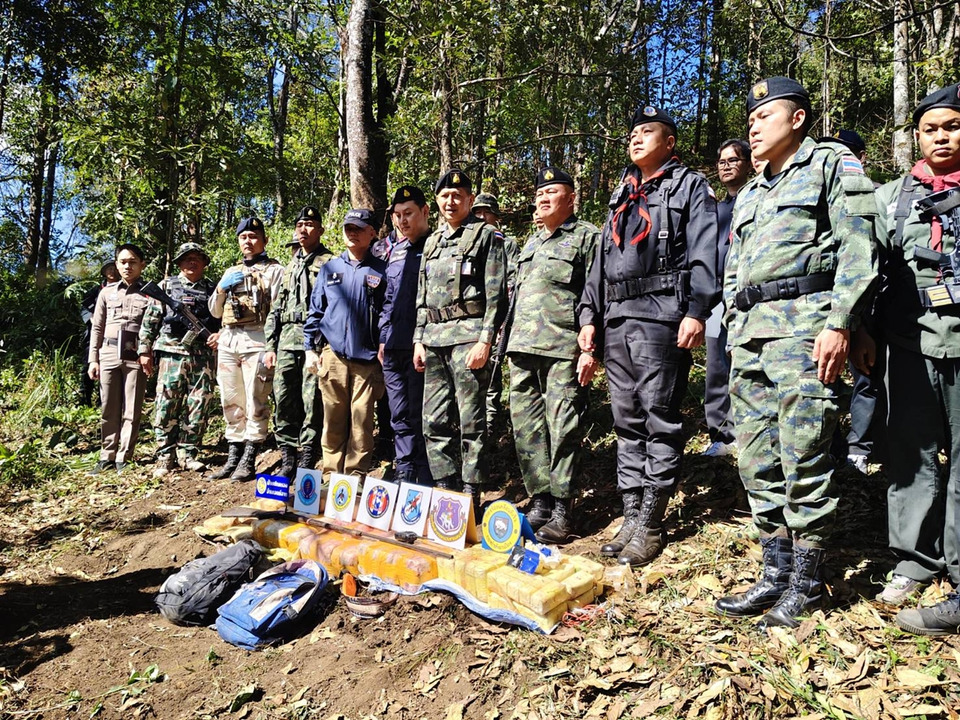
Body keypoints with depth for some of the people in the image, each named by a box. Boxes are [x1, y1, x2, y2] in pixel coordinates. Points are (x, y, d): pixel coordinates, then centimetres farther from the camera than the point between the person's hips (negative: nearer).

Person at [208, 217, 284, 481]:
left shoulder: (274, 270, 5)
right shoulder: (230, 273, 23)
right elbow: (215, 311, 23)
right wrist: (221, 288, 2)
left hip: (256, 339, -6)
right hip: (228, 341, 6)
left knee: (256, 402, -7)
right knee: (231, 401, 8)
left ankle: (249, 461, -4)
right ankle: (233, 456, 15)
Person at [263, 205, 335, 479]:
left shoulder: (330, 263, 2)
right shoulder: (288, 267, 22)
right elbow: (276, 309, 22)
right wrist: (270, 346, 14)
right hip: (286, 342, 6)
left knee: (312, 403, -5)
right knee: (283, 402, 4)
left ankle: (306, 461, 3)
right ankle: (287, 459, 13)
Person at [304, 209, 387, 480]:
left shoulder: (381, 270, 6)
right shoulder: (329, 269, 13)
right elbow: (315, 312, 14)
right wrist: (311, 349, 7)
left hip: (367, 358, -2)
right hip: (333, 354, 2)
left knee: (362, 420, 0)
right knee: (333, 419, 6)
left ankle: (356, 476, 8)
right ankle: (332, 475, 15)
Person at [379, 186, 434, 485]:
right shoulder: (396, 250, 18)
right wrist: (383, 338, 16)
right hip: (394, 348, 7)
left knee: (419, 416, -3)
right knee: (400, 417, 11)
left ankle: (426, 481, 7)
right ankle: (404, 476, 21)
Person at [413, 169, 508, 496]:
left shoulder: (486, 235, 1)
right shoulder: (432, 242, 21)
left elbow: (497, 294, -7)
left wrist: (485, 340, -16)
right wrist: (419, 340, 14)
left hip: (468, 336, -7)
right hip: (433, 339, 7)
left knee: (471, 421, -3)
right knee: (435, 421, 7)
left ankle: (470, 493, 5)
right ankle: (445, 488, 18)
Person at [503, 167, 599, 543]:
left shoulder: (587, 236, 2)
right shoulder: (531, 243, 24)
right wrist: (510, 341, 18)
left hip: (563, 350, -7)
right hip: (523, 347, 7)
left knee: (562, 429, -5)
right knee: (525, 427, 6)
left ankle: (562, 511, 4)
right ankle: (540, 501, 17)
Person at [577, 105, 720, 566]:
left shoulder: (689, 186, 6)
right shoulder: (622, 196, 25)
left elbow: (704, 252, -7)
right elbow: (600, 262, 22)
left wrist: (696, 311, -18)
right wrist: (590, 315, 13)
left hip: (661, 316, -7)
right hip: (617, 320, 7)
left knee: (659, 421, -4)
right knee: (627, 422, 8)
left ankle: (651, 524, 3)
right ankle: (631, 517, 16)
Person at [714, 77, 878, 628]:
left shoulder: (832, 165, 6)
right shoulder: (749, 195, 28)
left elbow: (859, 249, -6)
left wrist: (840, 323, -17)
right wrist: (736, 332, 16)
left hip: (805, 324, -7)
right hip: (749, 334, 8)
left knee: (803, 457, -7)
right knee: (758, 459, 5)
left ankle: (807, 582, 6)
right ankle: (777, 574, 15)